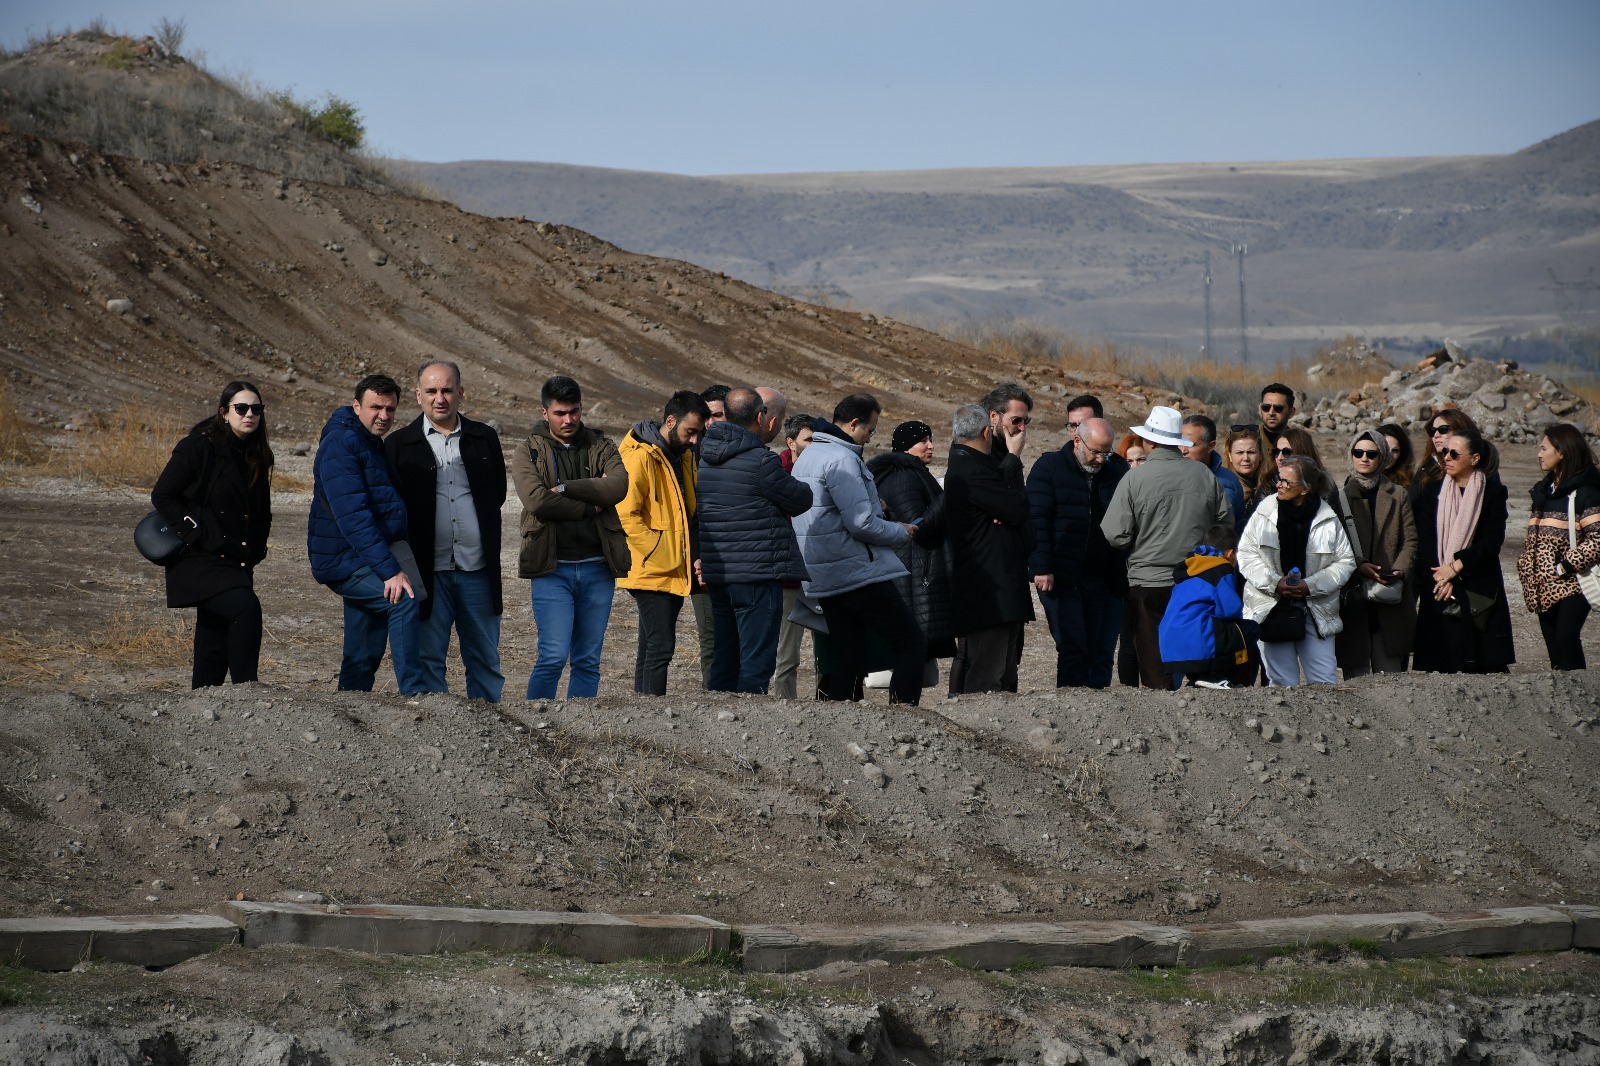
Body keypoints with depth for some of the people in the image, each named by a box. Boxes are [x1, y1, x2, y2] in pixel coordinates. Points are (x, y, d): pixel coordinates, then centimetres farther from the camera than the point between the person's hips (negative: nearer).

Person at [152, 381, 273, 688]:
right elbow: (162, 496, -8)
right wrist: (199, 534, -13)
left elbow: (261, 513, 24)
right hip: (201, 561, -7)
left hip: (237, 564, 7)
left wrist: (254, 552, 10)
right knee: (246, 607, -27)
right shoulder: (200, 446, -7)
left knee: (215, 644, 6)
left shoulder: (258, 456, 13)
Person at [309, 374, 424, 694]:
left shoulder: (375, 445, 18)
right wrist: (389, 570, -29)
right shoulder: (341, 444, -14)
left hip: (365, 563, 10)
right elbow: (352, 516, -24)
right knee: (403, 600, -28)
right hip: (343, 560, -10)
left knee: (363, 657, 9)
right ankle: (413, 695, -31)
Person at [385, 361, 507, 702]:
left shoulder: (484, 439, 8)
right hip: (427, 572, -2)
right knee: (427, 660, 1)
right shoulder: (399, 444, 2)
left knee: (485, 660, 8)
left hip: (477, 571, 2)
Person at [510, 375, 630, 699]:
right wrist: (591, 506, -9)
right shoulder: (529, 451, 3)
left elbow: (618, 487, -9)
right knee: (553, 657, -11)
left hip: (597, 568, 3)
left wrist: (564, 488, -12)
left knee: (588, 660, 6)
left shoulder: (600, 447, 10)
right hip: (552, 568, -3)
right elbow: (537, 500, -14)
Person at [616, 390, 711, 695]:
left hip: (675, 572, 9)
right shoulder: (640, 456, -14)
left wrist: (692, 556, 11)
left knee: (652, 647, 11)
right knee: (660, 646, -14)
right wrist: (659, 554, -19)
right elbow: (625, 515, -19)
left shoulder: (683, 456, 15)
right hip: (650, 571, -9)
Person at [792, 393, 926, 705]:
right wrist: (901, 532, -4)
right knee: (913, 643, -6)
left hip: (824, 579, 10)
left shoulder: (808, 455, 16)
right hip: (859, 573, -10)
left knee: (847, 658, 11)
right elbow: (862, 524, -21)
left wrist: (872, 506, 17)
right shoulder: (842, 460, -16)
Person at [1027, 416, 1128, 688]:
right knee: (1072, 647, -8)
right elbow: (1038, 520, -6)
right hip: (1061, 578, -4)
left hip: (1103, 580, 4)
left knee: (1102, 652, 3)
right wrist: (1042, 568, -14)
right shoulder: (1049, 467, 1)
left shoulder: (1117, 470, 11)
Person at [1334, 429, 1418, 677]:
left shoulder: (1397, 495, 13)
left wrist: (1400, 570, -10)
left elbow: (1410, 540, 8)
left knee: (1390, 671, -2)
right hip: (1351, 598, -1)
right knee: (1355, 671, -2)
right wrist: (1359, 566, -14)